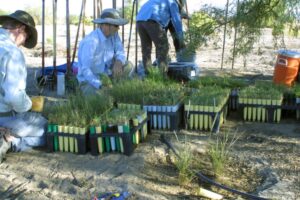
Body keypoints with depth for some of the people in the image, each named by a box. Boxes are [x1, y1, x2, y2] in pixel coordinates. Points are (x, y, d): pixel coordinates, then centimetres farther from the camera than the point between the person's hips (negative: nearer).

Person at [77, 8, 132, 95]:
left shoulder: (113, 34, -5)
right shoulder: (91, 41, -28)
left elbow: (120, 53, -6)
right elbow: (85, 70, -31)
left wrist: (118, 63, -30)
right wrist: (102, 86, -40)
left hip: (106, 76, 7)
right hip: (89, 81, -7)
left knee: (128, 66, -12)